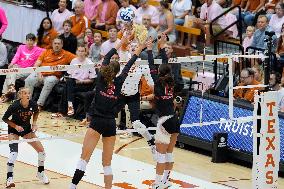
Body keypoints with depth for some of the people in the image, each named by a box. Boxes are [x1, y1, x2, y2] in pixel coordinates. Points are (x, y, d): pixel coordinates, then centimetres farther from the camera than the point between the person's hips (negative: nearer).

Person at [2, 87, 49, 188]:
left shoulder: (33, 105, -17)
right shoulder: (14, 106, -27)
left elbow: (36, 112, 9)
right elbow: (4, 118, -14)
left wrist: (34, 123, -5)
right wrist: (15, 126, -25)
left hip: (27, 128, 4)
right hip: (14, 129, -4)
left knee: (41, 150, 0)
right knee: (14, 151, -24)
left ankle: (41, 173, 25)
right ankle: (9, 178, -17)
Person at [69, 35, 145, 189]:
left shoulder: (101, 78, 1)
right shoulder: (118, 82, 3)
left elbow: (106, 58, 15)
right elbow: (128, 66, 18)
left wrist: (121, 43, 26)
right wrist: (138, 51, 32)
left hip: (97, 122, -2)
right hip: (111, 124, 2)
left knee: (84, 157, -11)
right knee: (107, 162, 10)